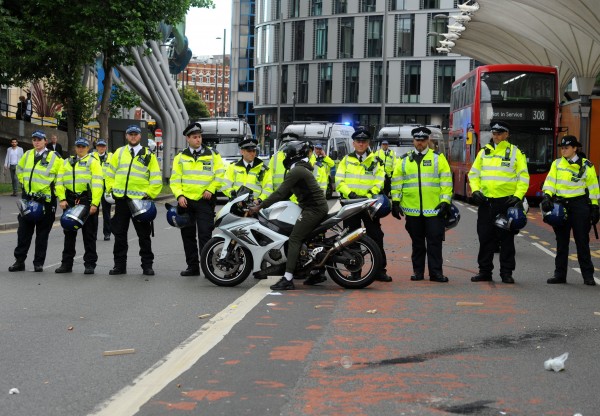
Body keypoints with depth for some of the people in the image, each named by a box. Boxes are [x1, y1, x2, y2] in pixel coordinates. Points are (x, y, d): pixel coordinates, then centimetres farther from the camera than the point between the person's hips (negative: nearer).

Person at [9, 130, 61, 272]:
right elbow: (19, 169, 26)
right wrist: (23, 181, 16)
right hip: (27, 199, 4)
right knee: (23, 231, 4)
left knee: (42, 233, 3)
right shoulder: (28, 155, 8)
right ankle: (19, 261, 9)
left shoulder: (53, 157, -6)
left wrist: (52, 187, -3)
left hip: (46, 200, -4)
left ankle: (39, 263, 9)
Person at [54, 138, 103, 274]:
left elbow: (97, 184, -7)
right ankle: (66, 263, 16)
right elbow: (60, 181, 12)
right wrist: (62, 199, -1)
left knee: (89, 234, 0)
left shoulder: (93, 162, 1)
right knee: (69, 233, 9)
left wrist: (94, 203, -16)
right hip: (70, 201, 5)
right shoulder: (67, 162, 16)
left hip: (87, 200, -4)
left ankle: (90, 264, 6)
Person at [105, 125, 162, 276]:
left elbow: (156, 179, 3)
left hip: (140, 200, -2)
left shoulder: (148, 155, 4)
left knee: (144, 235, 3)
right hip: (121, 199, 2)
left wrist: (150, 194, -5)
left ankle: (147, 265, 9)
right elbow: (110, 173, 16)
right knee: (119, 234, 6)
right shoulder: (119, 153, 11)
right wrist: (111, 189, 6)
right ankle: (120, 265, 12)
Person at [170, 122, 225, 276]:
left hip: (205, 200, -3)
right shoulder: (180, 158, 10)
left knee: (205, 235, -9)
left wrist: (210, 189, -9)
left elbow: (220, 174, 3)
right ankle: (193, 266, 15)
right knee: (188, 235, 7)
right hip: (186, 200, 3)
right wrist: (179, 195, -6)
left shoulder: (212, 154, 5)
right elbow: (175, 180, 8)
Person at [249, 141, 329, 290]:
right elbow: (286, 193, 23)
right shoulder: (301, 169, 20)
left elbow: (280, 193, -18)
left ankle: (288, 279, -23)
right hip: (319, 206, 11)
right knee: (306, 238, 21)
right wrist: (267, 203, 19)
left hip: (313, 209, -11)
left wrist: (259, 207, -15)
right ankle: (316, 273, 25)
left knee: (294, 239, -15)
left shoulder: (296, 171, -13)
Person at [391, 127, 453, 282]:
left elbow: (446, 181, 0)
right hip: (412, 209, 2)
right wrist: (395, 202, 6)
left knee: (435, 242, -2)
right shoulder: (404, 160, 11)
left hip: (434, 209, -2)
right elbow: (396, 181, 12)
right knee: (417, 242, 10)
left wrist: (445, 201, -7)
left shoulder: (438, 158, 4)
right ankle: (418, 271, 18)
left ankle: (436, 272, 2)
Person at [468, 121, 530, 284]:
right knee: (485, 238, 6)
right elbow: (473, 173, 16)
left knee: (506, 238, 1)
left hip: (506, 201, -3)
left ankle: (506, 272, 7)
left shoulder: (515, 152, 0)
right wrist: (475, 190, 0)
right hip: (486, 201, 3)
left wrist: (518, 196, -12)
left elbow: (524, 177, -1)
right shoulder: (484, 152, 11)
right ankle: (484, 271, 14)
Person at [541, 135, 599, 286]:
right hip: (561, 205, 3)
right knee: (561, 242, 7)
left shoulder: (586, 165, 3)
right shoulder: (557, 164, 10)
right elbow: (550, 181, 2)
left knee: (582, 241, -1)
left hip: (579, 205, -3)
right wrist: (547, 196, -15)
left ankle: (588, 275, 4)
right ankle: (560, 274, 12)